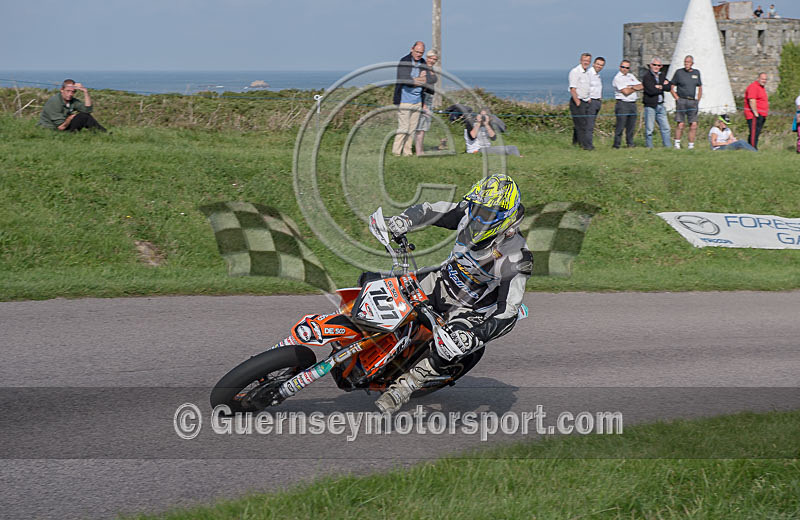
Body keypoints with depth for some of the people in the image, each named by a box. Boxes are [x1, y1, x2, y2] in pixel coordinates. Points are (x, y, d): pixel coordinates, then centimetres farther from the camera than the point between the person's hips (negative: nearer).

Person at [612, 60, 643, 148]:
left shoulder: (631, 76, 17)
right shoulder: (618, 78, -5)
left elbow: (641, 86, 9)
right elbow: (626, 92, -14)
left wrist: (632, 87, -10)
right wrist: (636, 88, 1)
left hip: (633, 104, 6)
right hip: (622, 104, -6)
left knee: (631, 126, 8)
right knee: (620, 126, -9)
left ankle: (630, 144, 15)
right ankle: (616, 145, -6)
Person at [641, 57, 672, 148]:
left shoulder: (662, 75, 12)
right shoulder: (647, 77, -8)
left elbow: (669, 87, 2)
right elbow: (651, 91, -20)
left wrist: (660, 87, -14)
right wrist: (664, 86, -8)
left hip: (660, 106, 6)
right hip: (650, 106, -6)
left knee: (665, 128, 7)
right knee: (649, 129, -2)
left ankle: (667, 146, 12)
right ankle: (649, 147, 5)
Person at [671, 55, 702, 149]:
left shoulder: (696, 73, 13)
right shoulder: (679, 72, 4)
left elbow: (700, 88, 22)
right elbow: (672, 88, 6)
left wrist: (697, 101, 11)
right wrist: (677, 99, -4)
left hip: (692, 102, 3)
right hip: (681, 100, -3)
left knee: (693, 125, -5)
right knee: (681, 124, -11)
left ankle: (691, 145, 1)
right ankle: (677, 144, -1)